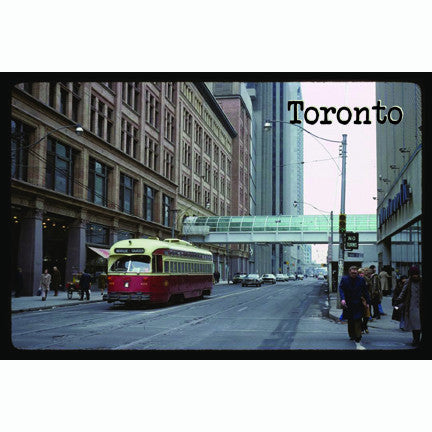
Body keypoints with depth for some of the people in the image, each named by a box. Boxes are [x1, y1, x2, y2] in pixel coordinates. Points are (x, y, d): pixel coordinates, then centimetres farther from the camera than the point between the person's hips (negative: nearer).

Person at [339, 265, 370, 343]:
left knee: (357, 319, -8)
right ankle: (352, 335, 22)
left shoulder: (361, 280, 1)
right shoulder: (344, 279, -1)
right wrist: (342, 299, -24)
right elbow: (341, 289, -9)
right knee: (350, 320, 9)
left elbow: (365, 291, 5)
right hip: (348, 303, 1)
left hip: (358, 304, -1)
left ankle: (358, 336, -2)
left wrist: (367, 302, 2)